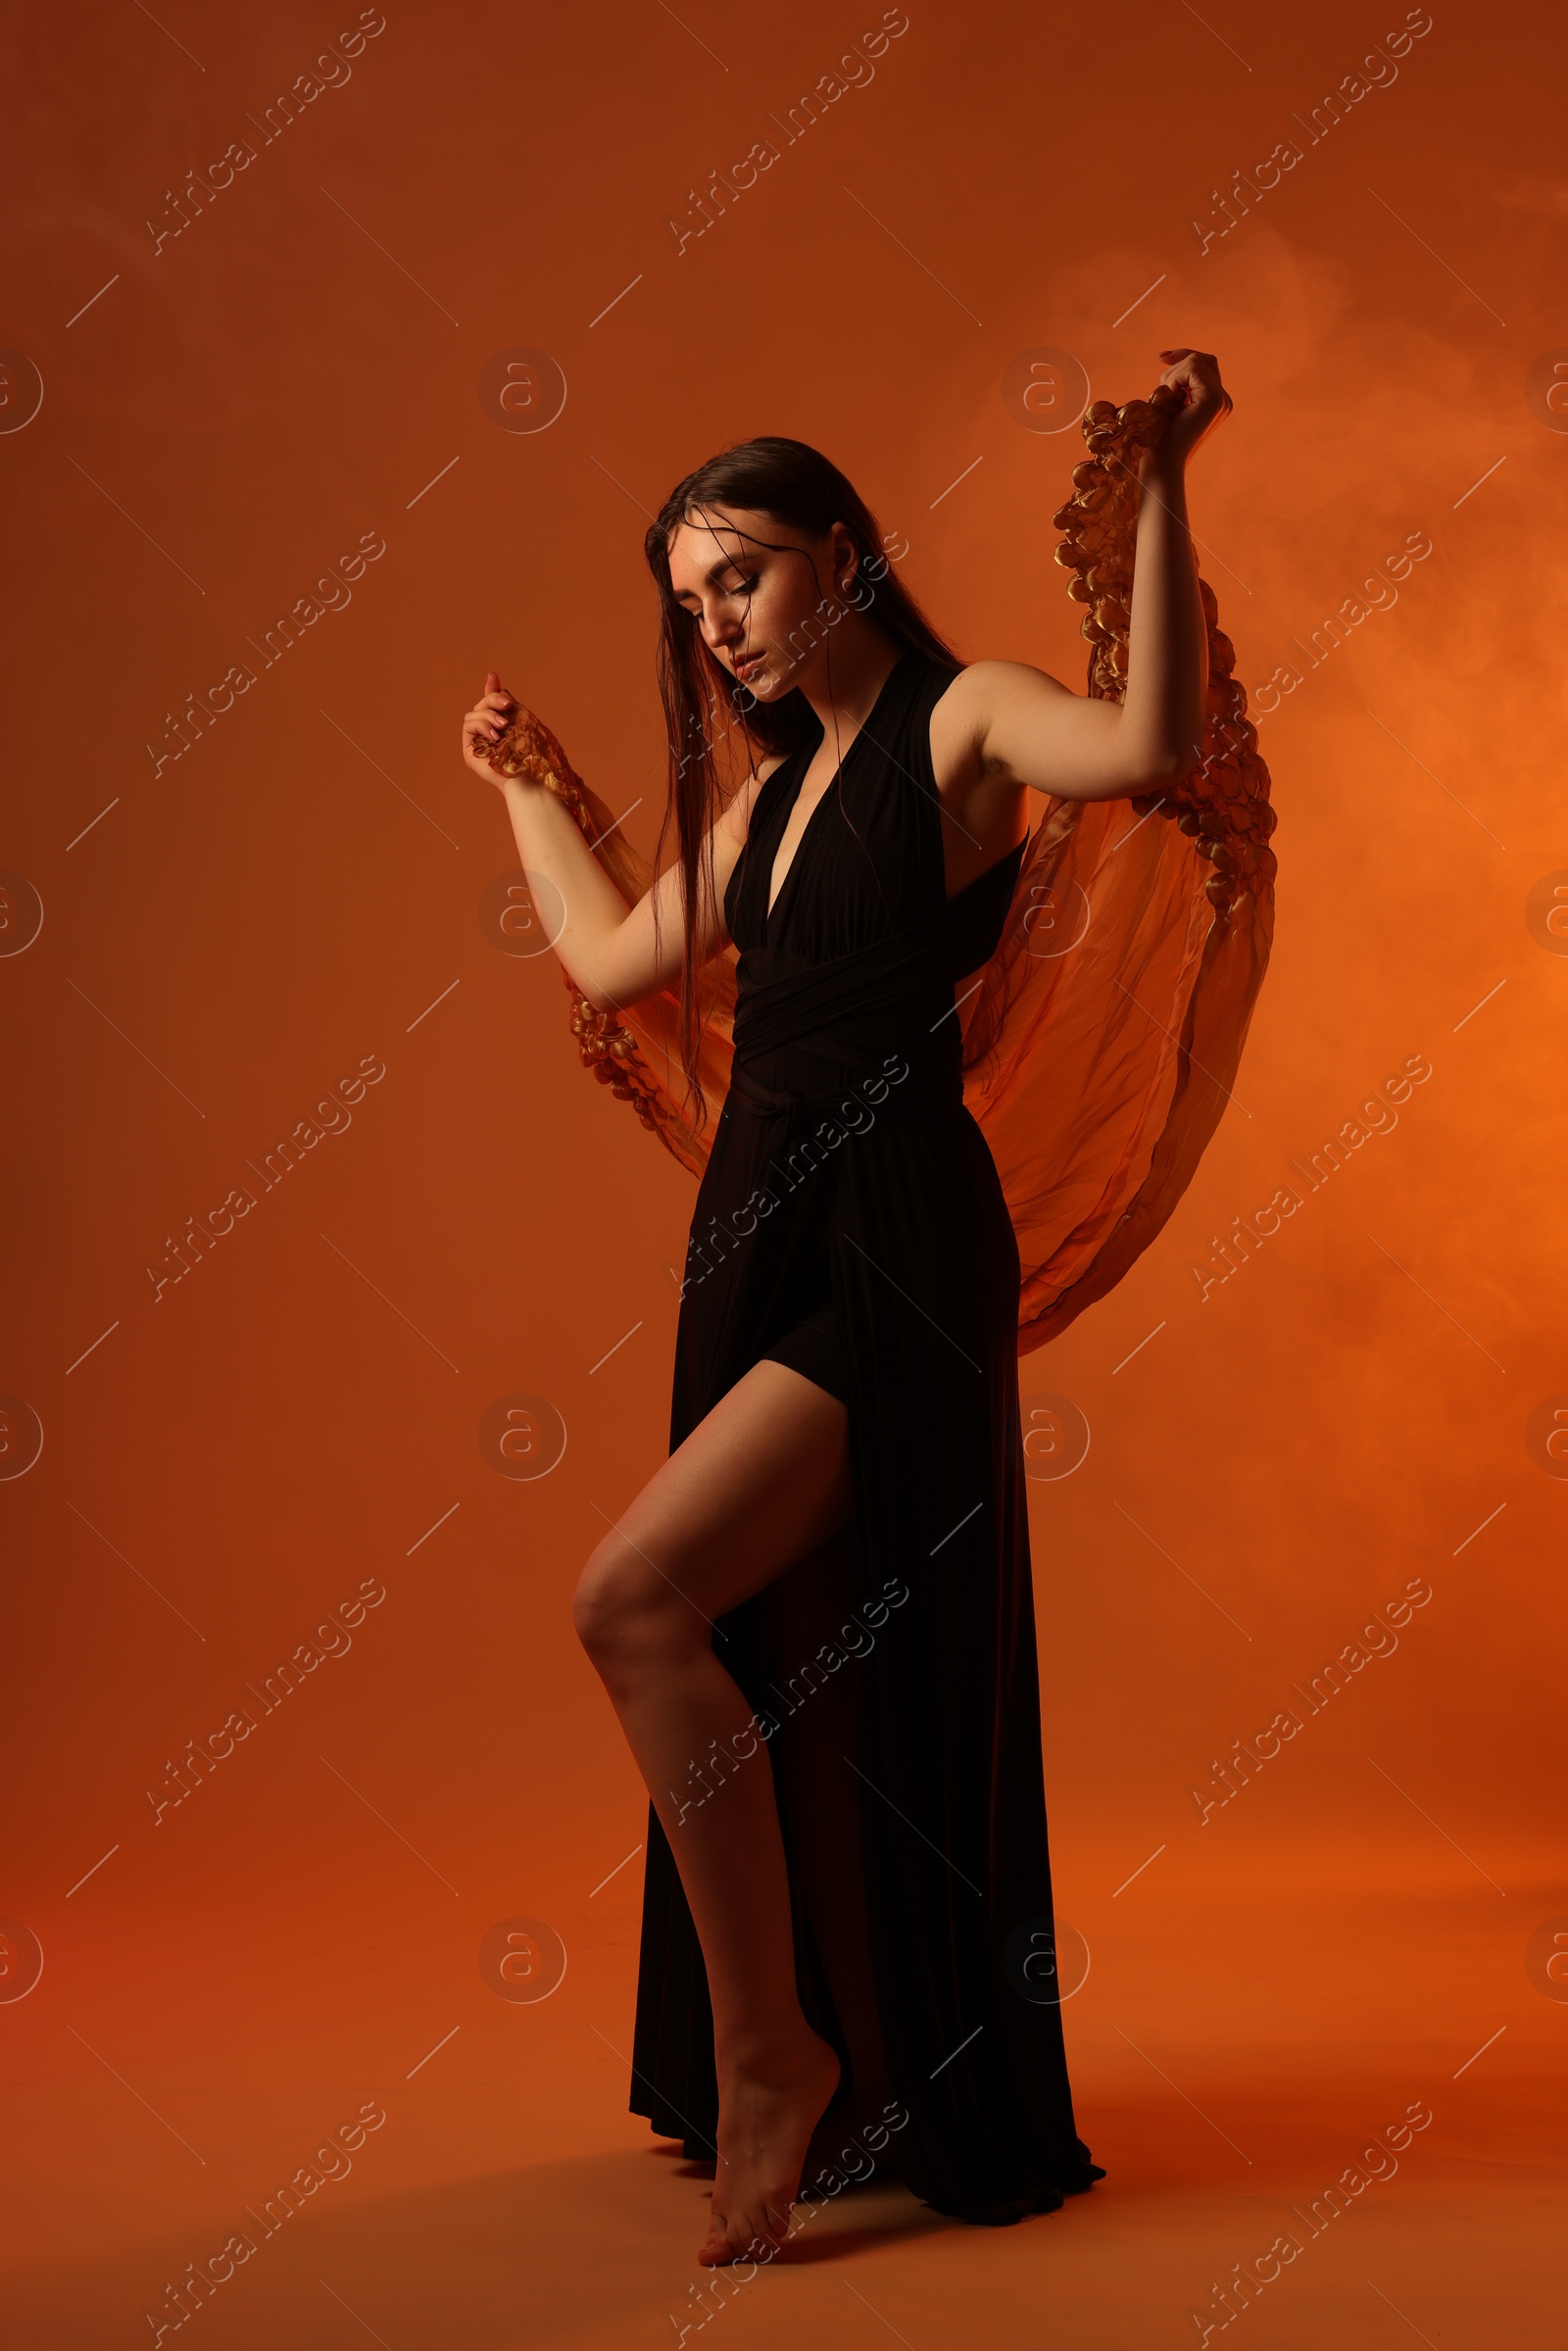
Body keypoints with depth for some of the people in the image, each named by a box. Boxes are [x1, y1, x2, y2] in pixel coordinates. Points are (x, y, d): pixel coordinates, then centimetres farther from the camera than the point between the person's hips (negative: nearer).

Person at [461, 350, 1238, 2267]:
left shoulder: (962, 717, -3)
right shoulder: (770, 786, 19)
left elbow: (1148, 751, -24)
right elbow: (612, 960, 27)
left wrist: (1159, 485, -27)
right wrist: (521, 782, 37)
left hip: (896, 1243, -8)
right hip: (761, 1231, 8)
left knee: (634, 1599, -21)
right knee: (780, 1674, 9)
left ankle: (768, 2046, -6)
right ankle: (835, 2089, 23)